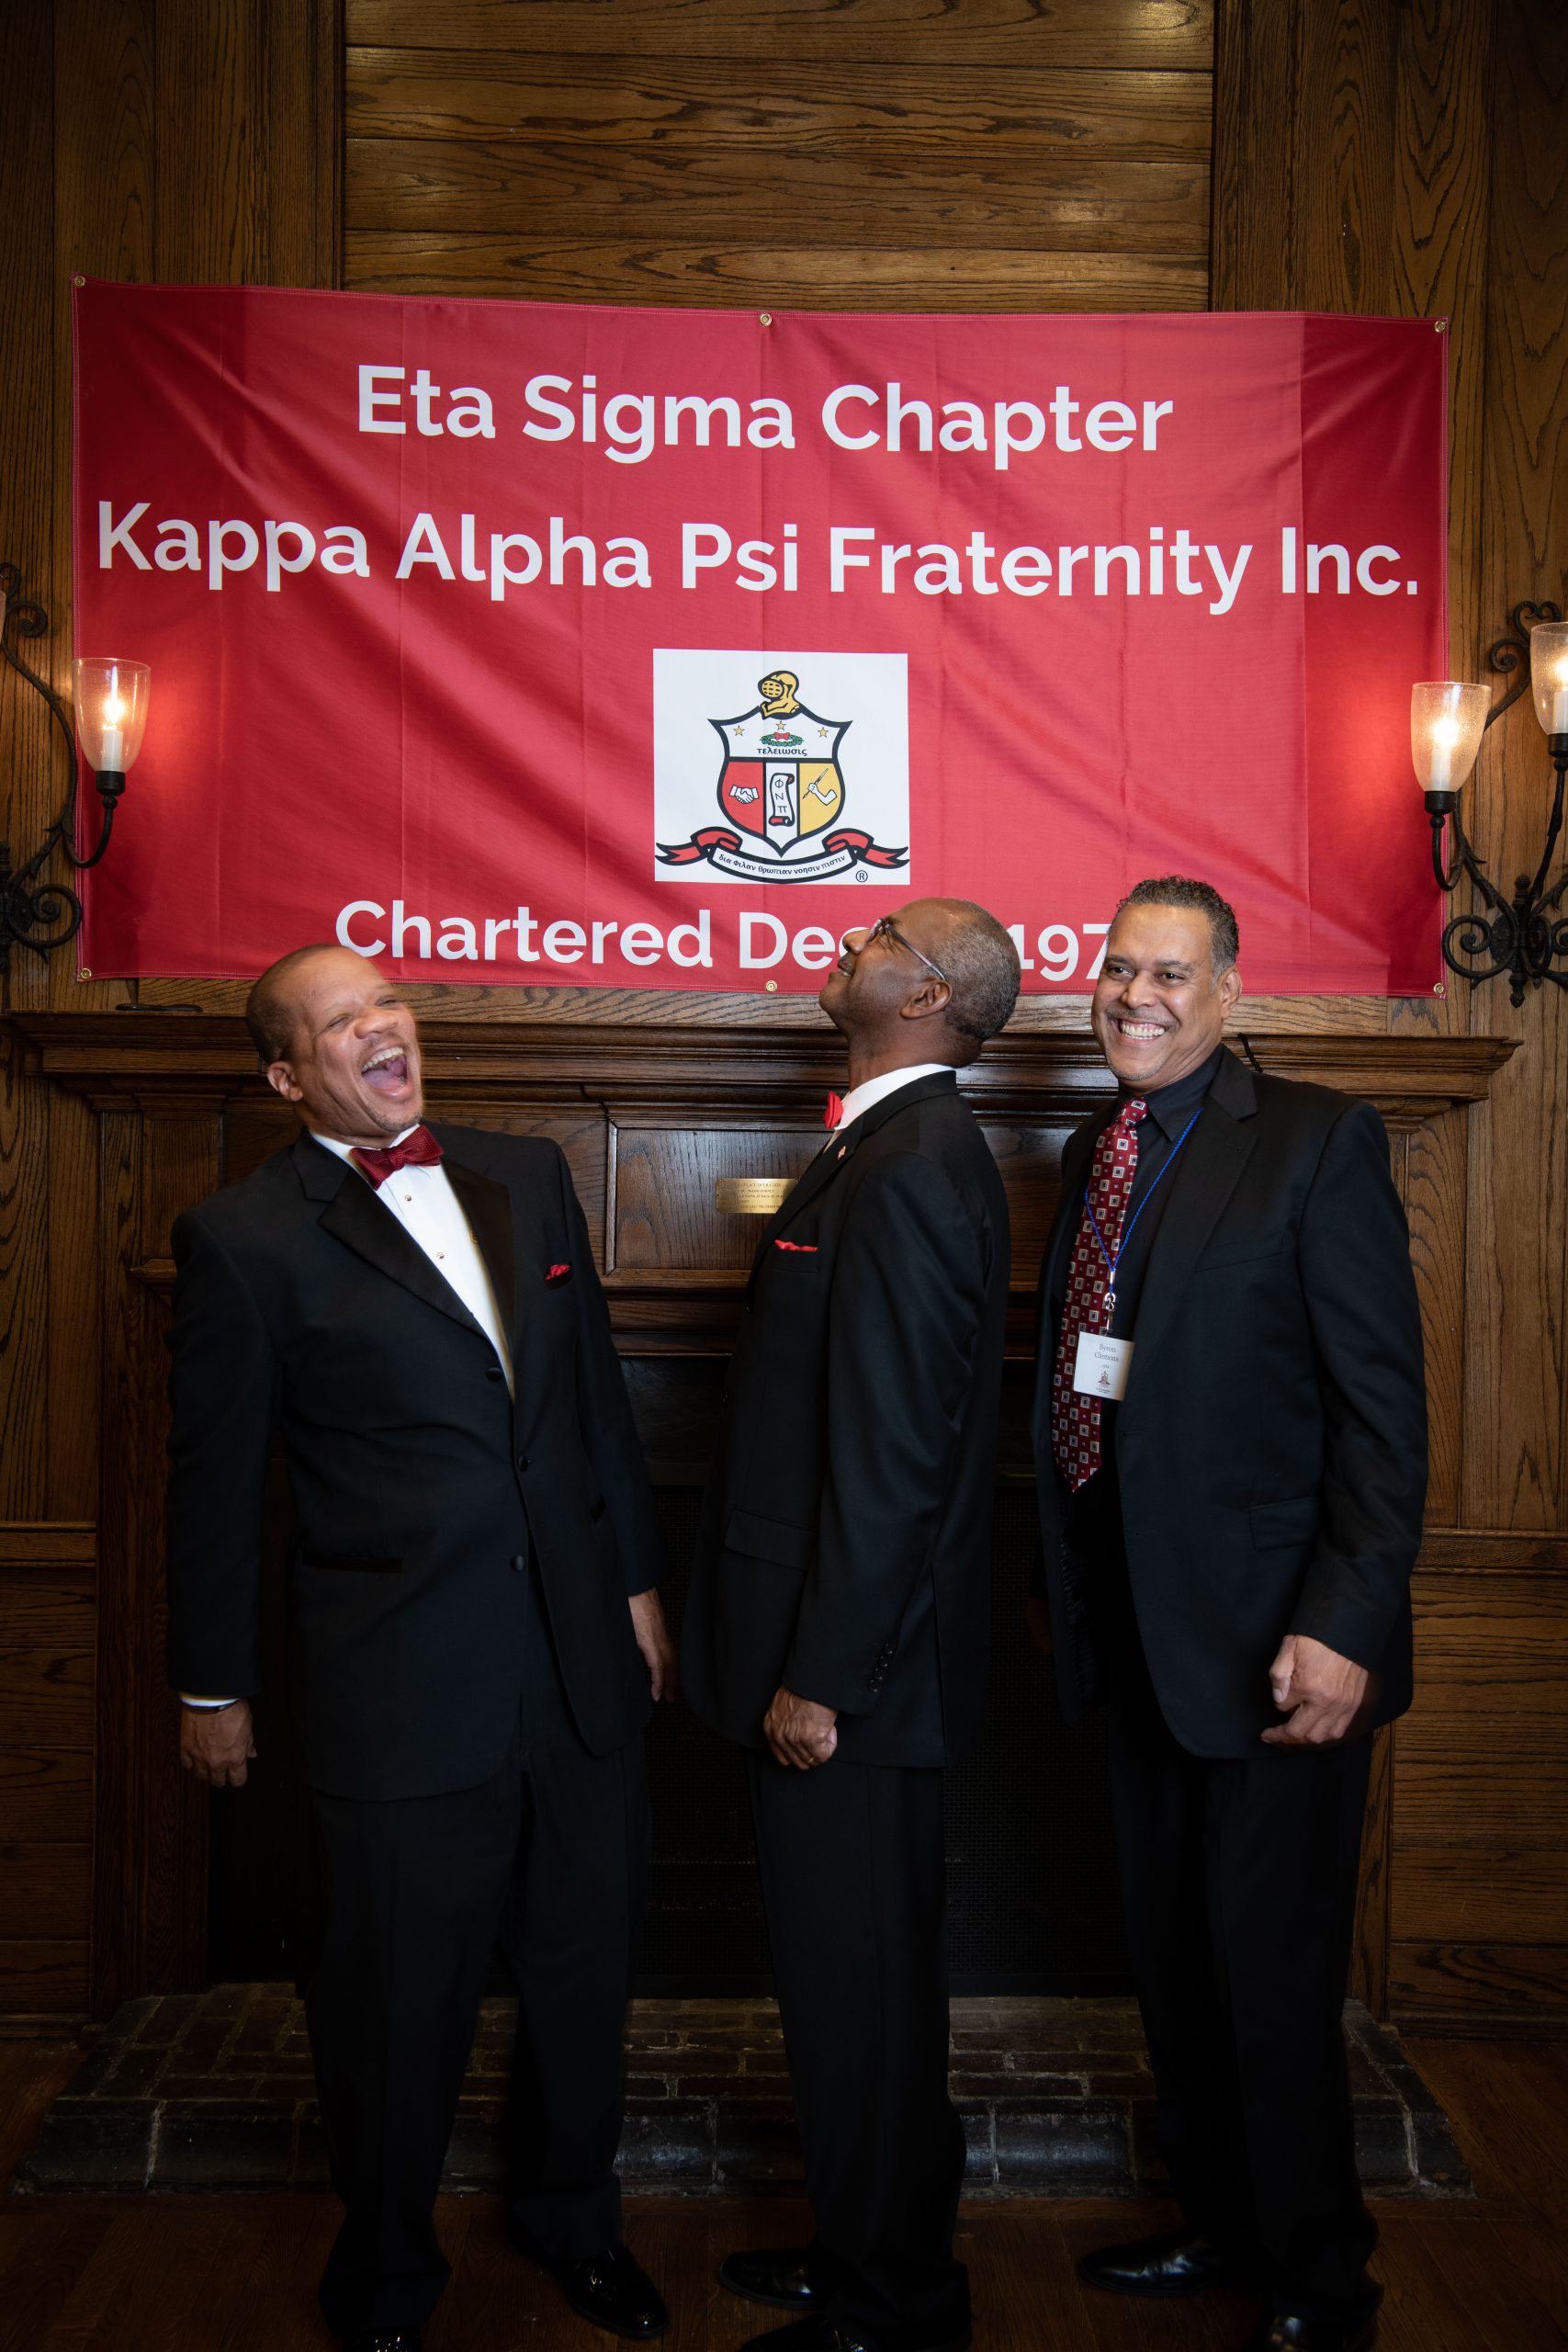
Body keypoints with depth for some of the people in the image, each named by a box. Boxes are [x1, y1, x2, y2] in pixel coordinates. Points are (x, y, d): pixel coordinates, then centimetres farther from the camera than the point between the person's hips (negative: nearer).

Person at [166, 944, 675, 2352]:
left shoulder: (528, 1176, 6)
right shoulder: (246, 1237, -9)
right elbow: (216, 1482, -3)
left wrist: (637, 1579, 11)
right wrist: (214, 1685, 3)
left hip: (579, 1661, 5)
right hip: (403, 1691, -4)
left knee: (586, 1966, 19)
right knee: (402, 1998, 12)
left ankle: (570, 2211, 46)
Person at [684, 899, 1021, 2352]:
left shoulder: (910, 1169, -21)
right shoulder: (896, 1145, 11)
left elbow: (893, 1453, -24)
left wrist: (820, 1678, -20)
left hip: (855, 1659, -10)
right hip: (833, 1640, 10)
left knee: (859, 1981, 7)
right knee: (849, 1972, 22)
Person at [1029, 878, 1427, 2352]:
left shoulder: (1317, 1141, -10)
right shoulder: (1095, 1155, 10)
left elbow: (1382, 1404, -15)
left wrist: (1344, 1627, -20)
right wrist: (1068, 1581, 14)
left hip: (1271, 1641, -7)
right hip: (1136, 1635, 7)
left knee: (1273, 1978, 6)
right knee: (1171, 1960, 20)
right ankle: (1217, 2225, 42)